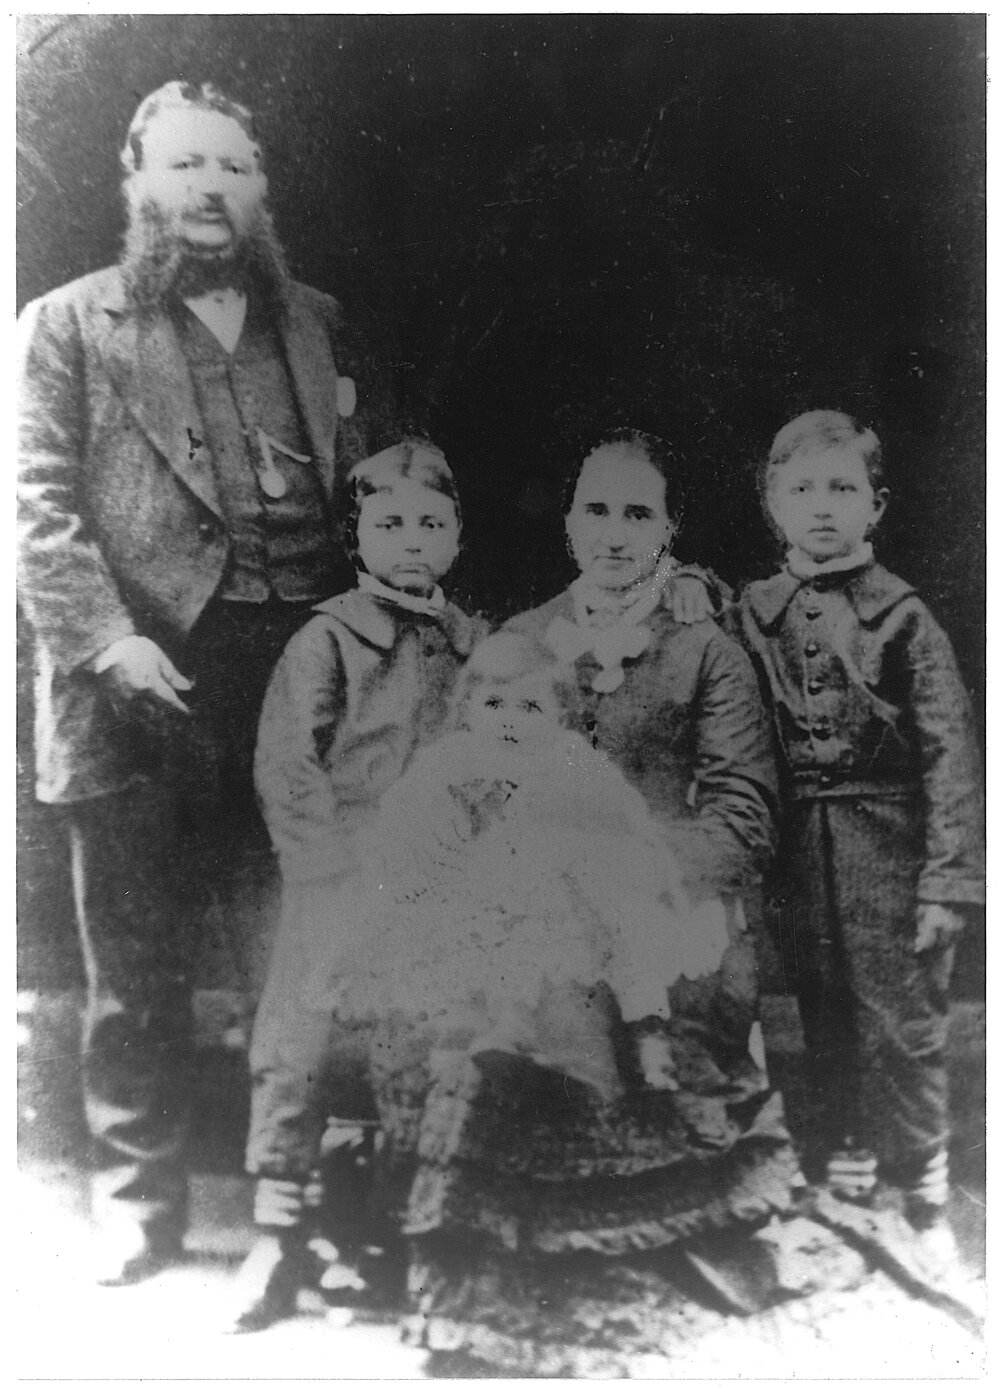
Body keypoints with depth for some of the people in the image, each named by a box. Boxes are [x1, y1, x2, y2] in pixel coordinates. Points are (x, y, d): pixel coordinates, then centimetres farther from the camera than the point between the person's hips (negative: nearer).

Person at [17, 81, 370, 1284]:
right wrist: (105, 637, -13)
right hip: (149, 676, -2)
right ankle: (136, 1200, 22)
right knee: (138, 957, 5)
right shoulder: (68, 323, 10)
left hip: (309, 657, 3)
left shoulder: (317, 325, 21)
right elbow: (40, 502, 0)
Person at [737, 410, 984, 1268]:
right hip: (801, 843, 3)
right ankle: (847, 1186, 32)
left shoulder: (901, 616, -6)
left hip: (887, 842, -3)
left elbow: (950, 750, -7)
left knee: (902, 1028, 3)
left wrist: (950, 877, -10)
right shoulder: (754, 614, 3)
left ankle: (926, 1200, 25)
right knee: (826, 1024, 14)